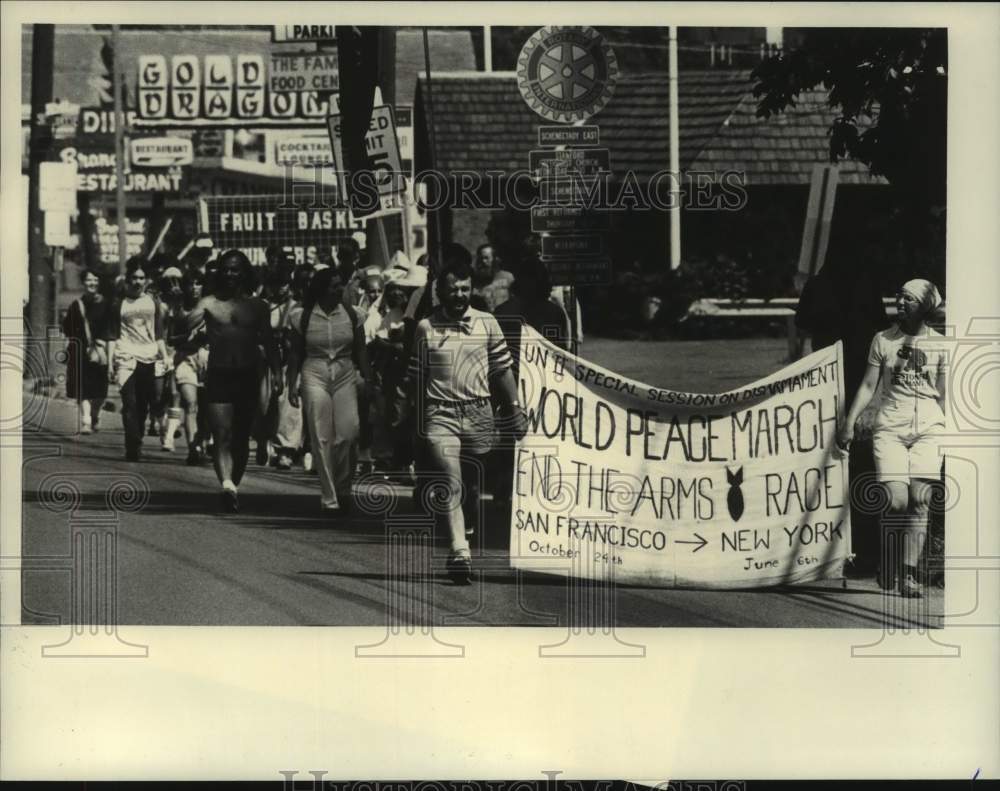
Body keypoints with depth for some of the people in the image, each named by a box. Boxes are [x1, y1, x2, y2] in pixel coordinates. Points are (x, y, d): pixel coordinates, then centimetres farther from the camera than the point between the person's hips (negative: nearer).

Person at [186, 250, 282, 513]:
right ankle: (227, 484, -26)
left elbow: (269, 342, 12)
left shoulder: (257, 306, 9)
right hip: (218, 376, -2)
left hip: (248, 376, 2)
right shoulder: (209, 303, 3)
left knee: (241, 437, 9)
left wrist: (276, 372, 4)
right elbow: (185, 326, -8)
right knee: (222, 436, -14)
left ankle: (234, 485, 23)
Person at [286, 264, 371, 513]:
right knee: (321, 438, -4)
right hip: (314, 375, -1)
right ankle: (329, 497, 2)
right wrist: (292, 384, 0)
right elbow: (295, 354, 6)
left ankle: (342, 489, 8)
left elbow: (360, 352, 9)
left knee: (348, 431, -12)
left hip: (345, 375, 1)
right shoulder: (302, 317, 1)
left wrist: (368, 379, 3)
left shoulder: (351, 315, 5)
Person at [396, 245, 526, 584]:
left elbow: (502, 370, 11)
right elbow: (415, 376, 10)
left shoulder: (487, 323, 5)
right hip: (440, 414, -2)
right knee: (451, 483, -16)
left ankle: (469, 536, 34)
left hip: (478, 414, 2)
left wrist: (514, 409, 9)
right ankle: (460, 551, -24)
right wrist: (402, 408, 8)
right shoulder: (425, 327, 2)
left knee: (472, 485, 12)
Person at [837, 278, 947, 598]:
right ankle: (887, 566, 11)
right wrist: (849, 422, 2)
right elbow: (869, 385, 9)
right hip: (890, 425, 0)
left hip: (929, 427, 0)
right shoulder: (883, 340, 7)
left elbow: (943, 395, 11)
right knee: (896, 501, -12)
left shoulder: (939, 344, 7)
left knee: (920, 500, -10)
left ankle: (909, 573, -5)